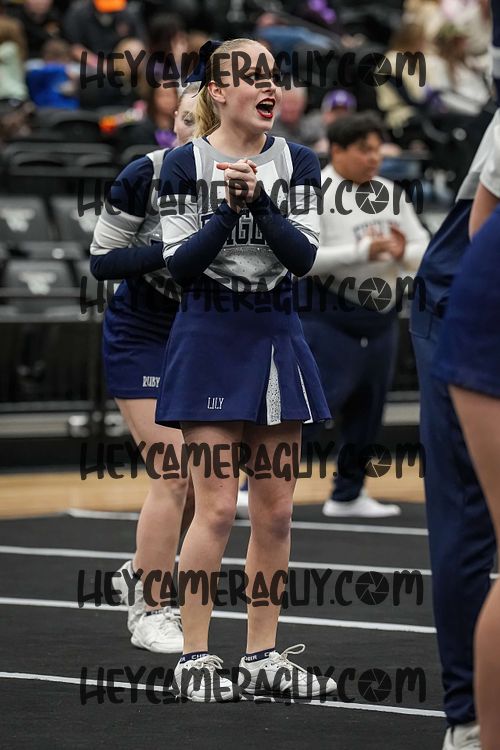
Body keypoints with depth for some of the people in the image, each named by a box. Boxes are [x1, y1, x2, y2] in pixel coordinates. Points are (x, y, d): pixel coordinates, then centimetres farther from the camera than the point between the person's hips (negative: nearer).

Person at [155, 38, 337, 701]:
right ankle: (195, 658, 0)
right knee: (217, 507, -8)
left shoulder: (296, 163, 4)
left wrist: (260, 201, -21)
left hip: (276, 341, 4)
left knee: (275, 510, 6)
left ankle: (263, 656, 15)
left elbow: (304, 256, -6)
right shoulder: (184, 165, -4)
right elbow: (178, 264, -9)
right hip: (209, 342, -4)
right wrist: (229, 210, -22)